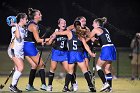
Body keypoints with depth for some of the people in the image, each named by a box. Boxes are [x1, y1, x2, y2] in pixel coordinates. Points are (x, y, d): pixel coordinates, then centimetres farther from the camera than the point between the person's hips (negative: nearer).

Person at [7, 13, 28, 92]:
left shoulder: (23, 29, 13)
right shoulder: (15, 27, -10)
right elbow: (18, 36, -24)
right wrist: (16, 26, -22)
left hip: (20, 51, 8)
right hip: (14, 50, -8)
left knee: (18, 69, 5)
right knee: (21, 68, -17)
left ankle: (14, 86, 10)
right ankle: (12, 85, -8)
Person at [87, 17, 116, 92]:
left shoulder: (96, 29, 2)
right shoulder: (105, 30, 22)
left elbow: (88, 38, 11)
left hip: (106, 49, -7)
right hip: (112, 48, 7)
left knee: (98, 66, 3)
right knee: (107, 69, 11)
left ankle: (105, 83, -11)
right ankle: (109, 87, 7)